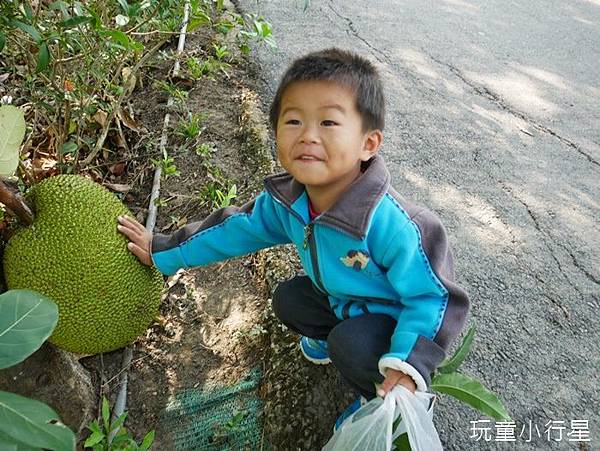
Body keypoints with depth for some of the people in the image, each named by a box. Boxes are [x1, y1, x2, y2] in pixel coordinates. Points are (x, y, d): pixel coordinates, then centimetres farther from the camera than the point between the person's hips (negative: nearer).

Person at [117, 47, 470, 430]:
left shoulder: (392, 225, -40)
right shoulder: (287, 200, -19)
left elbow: (434, 297, -27)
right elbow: (239, 228, -3)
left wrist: (408, 369, -37)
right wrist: (164, 252, 4)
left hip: (399, 316, -6)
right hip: (344, 300, 6)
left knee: (353, 346, -28)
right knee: (289, 299, 3)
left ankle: (385, 403, 4)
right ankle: (336, 335, 28)